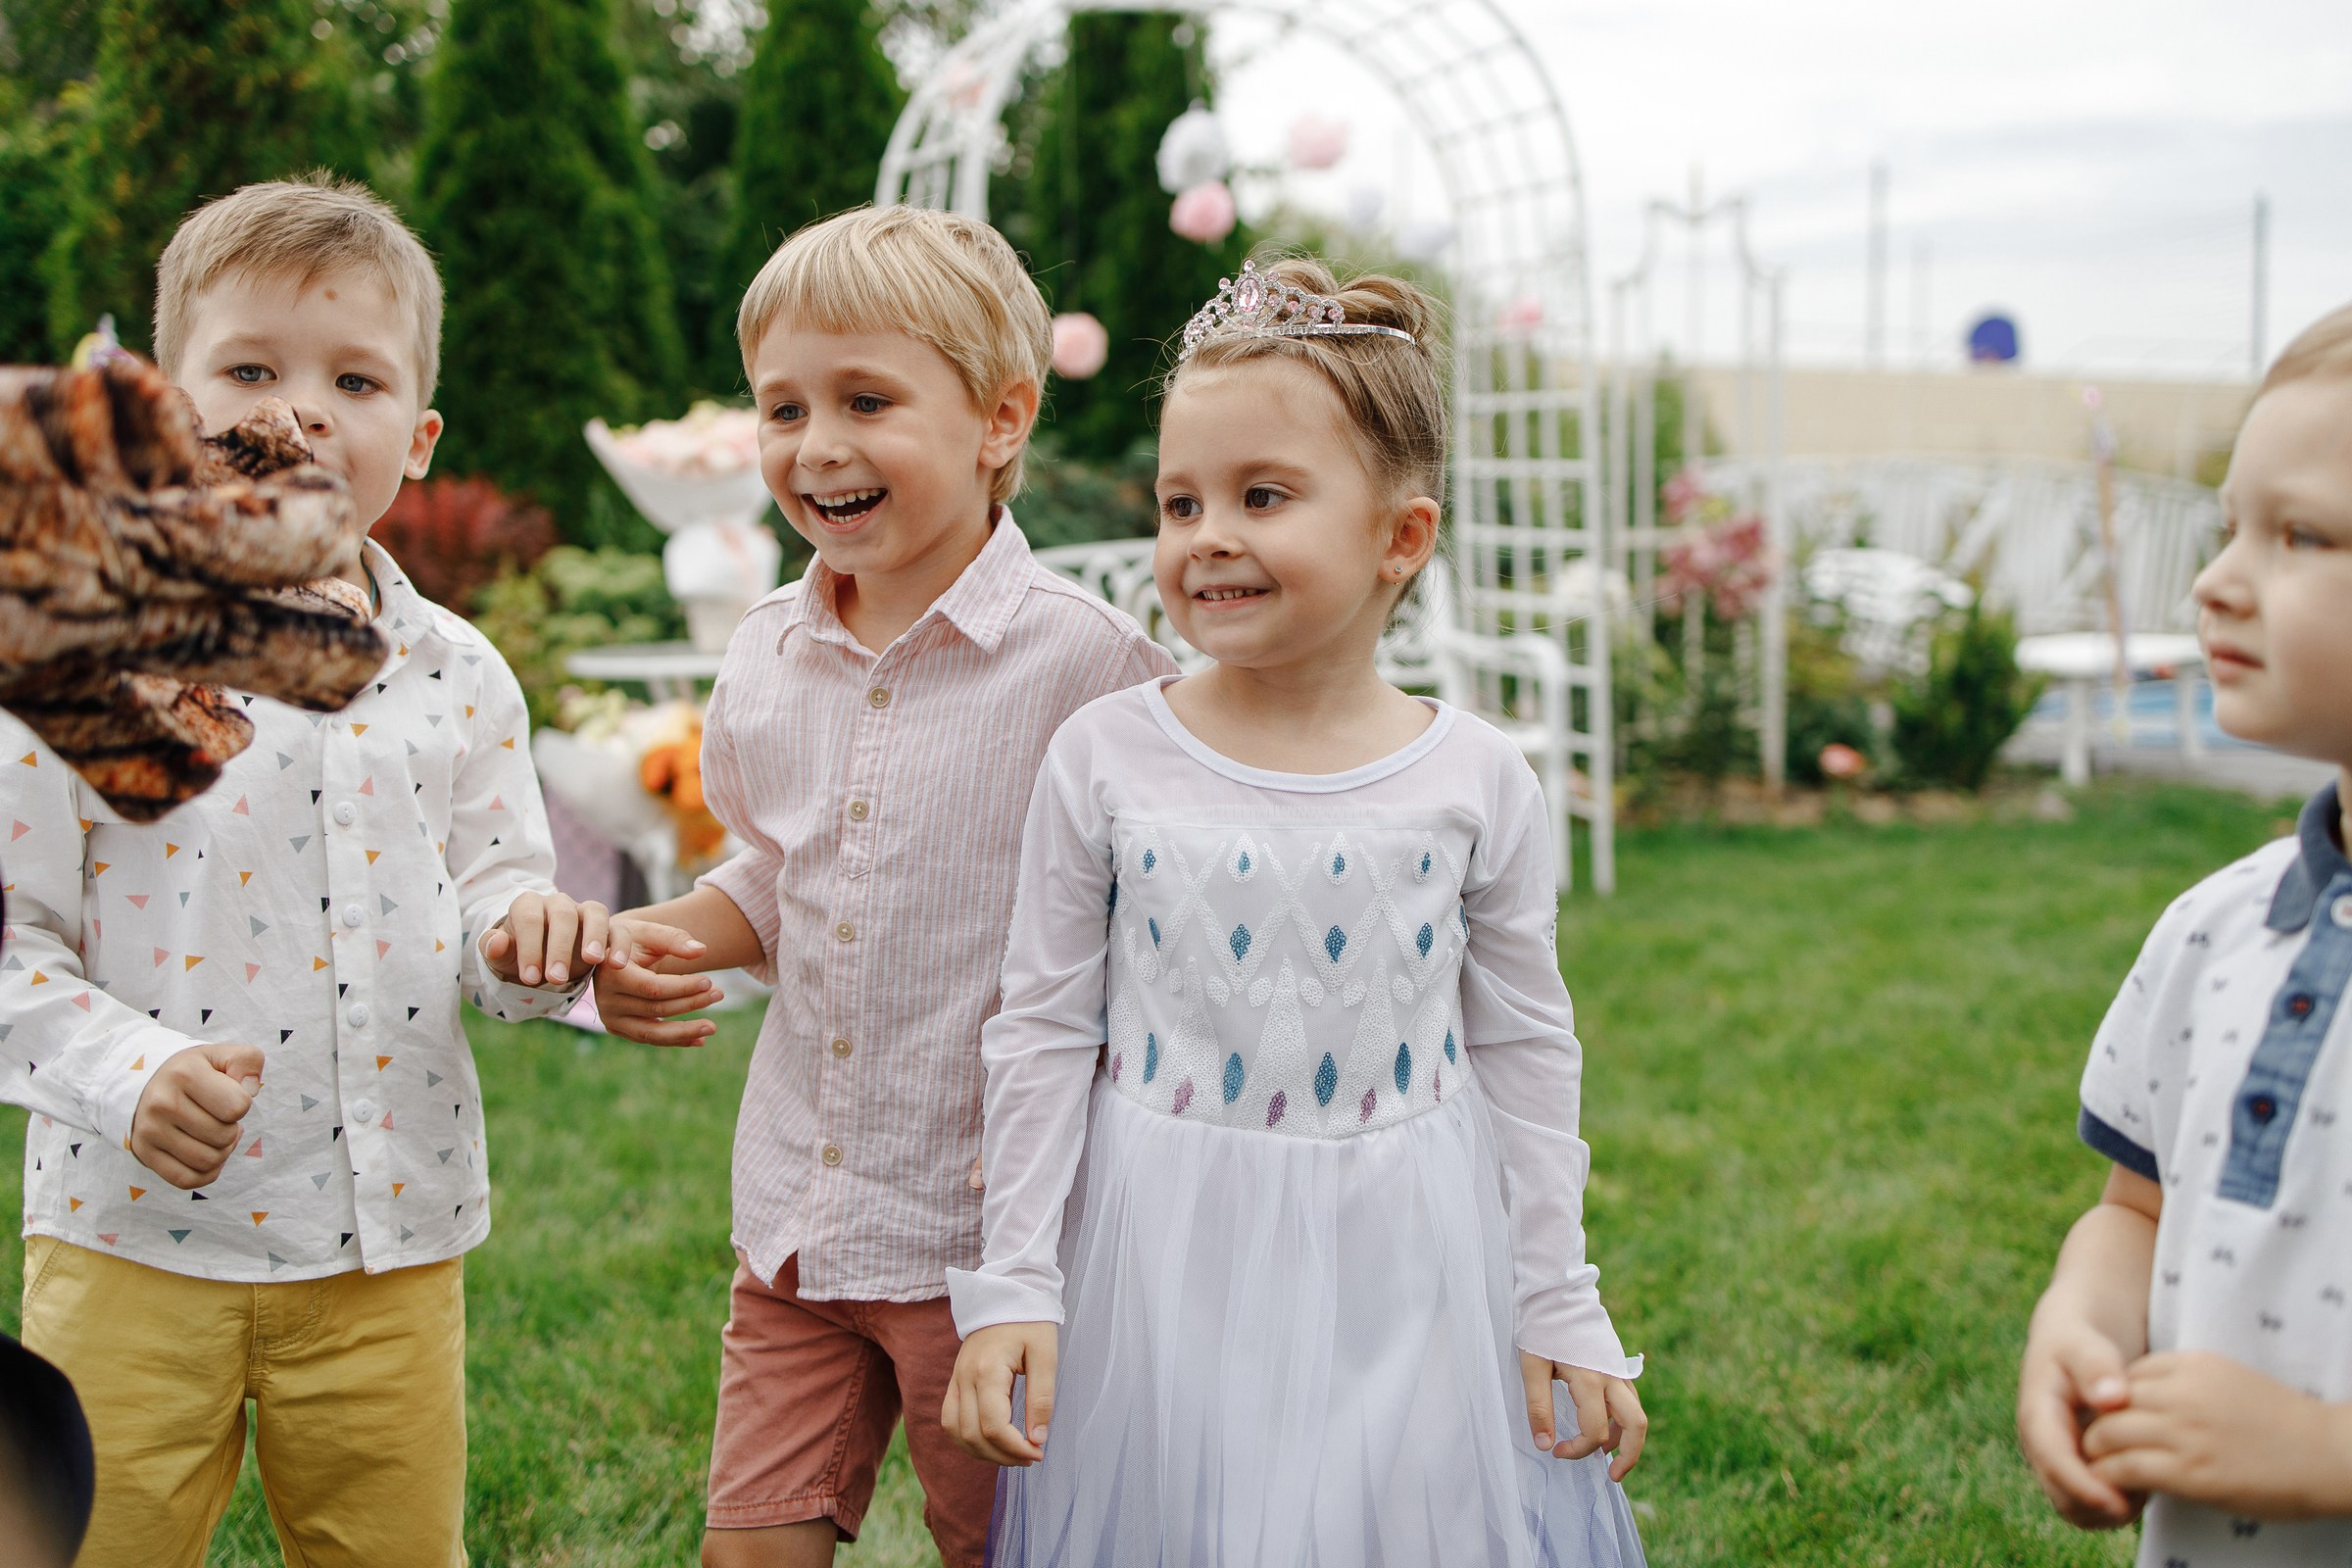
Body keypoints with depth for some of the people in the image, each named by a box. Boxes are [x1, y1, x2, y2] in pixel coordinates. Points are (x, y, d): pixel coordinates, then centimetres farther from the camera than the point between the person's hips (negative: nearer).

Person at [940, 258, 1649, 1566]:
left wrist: (1562, 1312, 5)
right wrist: (1013, 1290, -1)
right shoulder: (1106, 759, -5)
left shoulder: (1476, 782, -4)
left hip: (1402, 1274, 0)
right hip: (1167, 1274, 0)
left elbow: (1528, 1055, 3)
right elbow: (1044, 1034, 0)